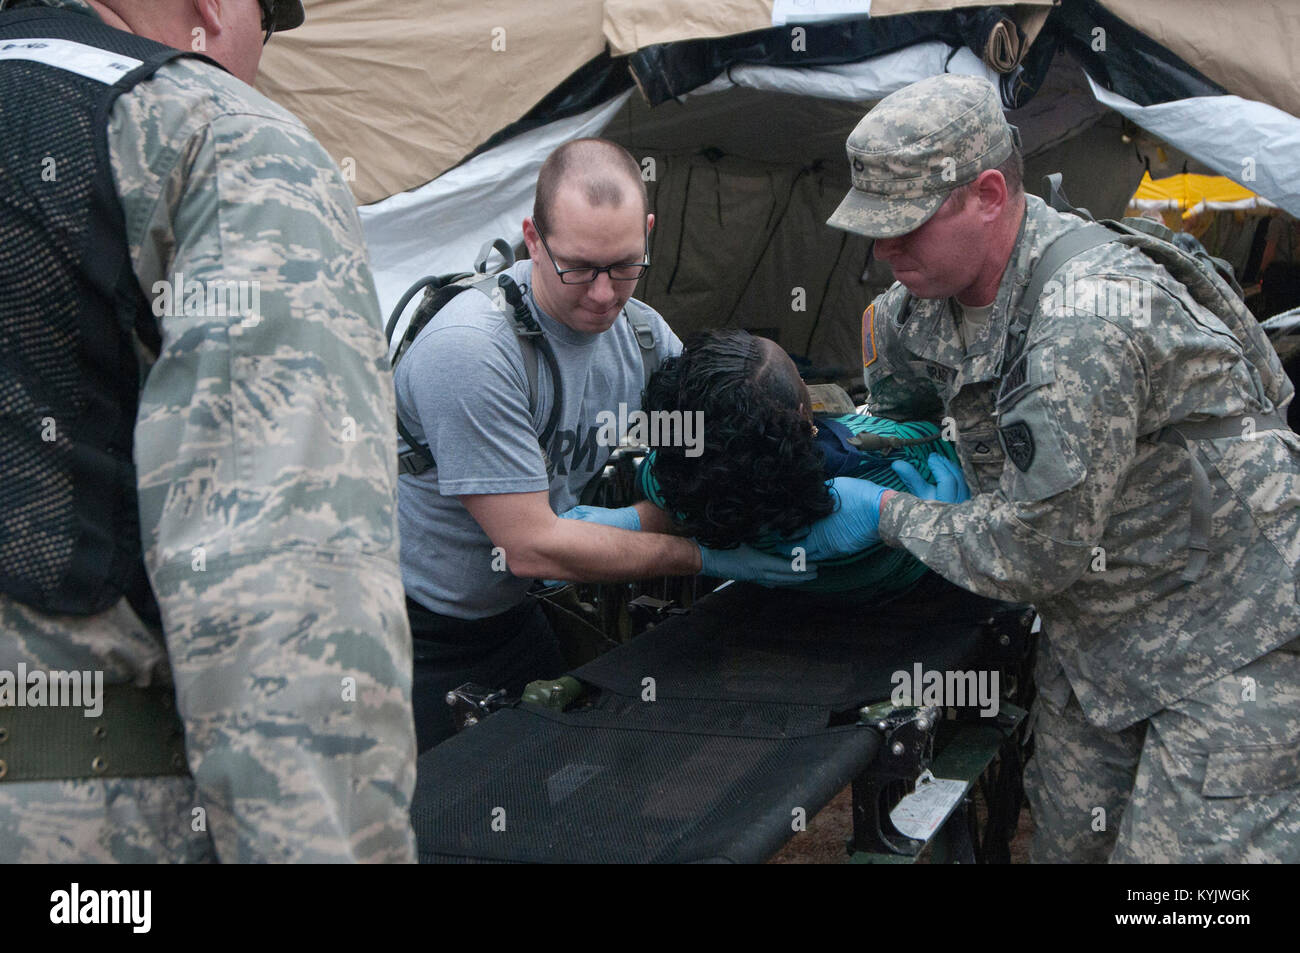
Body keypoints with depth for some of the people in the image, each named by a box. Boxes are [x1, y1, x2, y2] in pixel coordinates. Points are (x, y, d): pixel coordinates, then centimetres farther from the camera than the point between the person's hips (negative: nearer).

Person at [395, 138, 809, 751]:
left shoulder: (642, 334, -6)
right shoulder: (470, 350, -29)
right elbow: (531, 546, -26)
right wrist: (703, 556, -22)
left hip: (508, 612, 7)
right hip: (410, 634, -7)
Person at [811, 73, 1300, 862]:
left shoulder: (1088, 325, -32)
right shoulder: (935, 290, -4)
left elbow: (1034, 554, -26)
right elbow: (889, 333, 23)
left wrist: (885, 514, -14)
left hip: (1230, 643, -8)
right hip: (1096, 635, 8)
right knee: (1068, 842, 11)